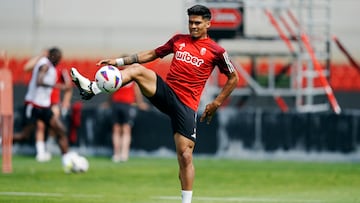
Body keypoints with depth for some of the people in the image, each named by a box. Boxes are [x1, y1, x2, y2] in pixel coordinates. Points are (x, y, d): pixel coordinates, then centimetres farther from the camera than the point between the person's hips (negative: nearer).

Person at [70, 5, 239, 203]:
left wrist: (215, 104, 3)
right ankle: (92, 88, -35)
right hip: (166, 92, 3)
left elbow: (233, 78, 9)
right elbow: (153, 54, 21)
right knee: (136, 69, -22)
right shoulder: (178, 40, 13)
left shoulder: (216, 51, 1)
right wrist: (119, 61, 15)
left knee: (185, 156, -9)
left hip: (186, 105, -3)